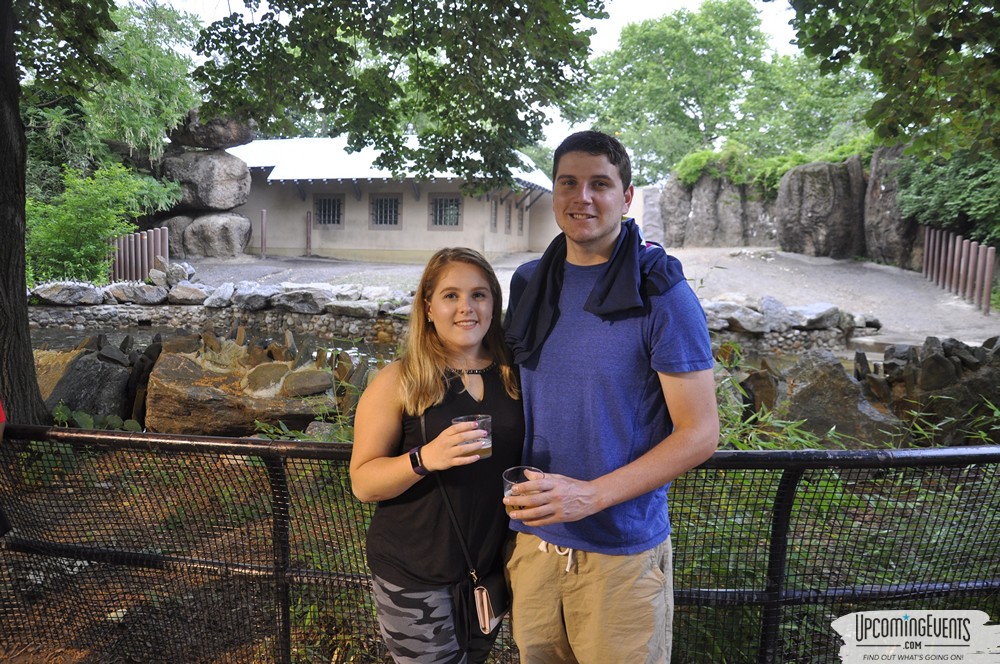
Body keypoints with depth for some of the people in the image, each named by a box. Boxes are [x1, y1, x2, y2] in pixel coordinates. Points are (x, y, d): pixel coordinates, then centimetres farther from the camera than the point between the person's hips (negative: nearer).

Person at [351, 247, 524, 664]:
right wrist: (424, 458, -29)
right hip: (415, 575, -4)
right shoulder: (397, 381, -11)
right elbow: (362, 482, -11)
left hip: (492, 564, 4)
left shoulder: (512, 375, -2)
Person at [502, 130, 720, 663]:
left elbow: (699, 434, -13)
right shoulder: (529, 285, 3)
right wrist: (514, 507, 1)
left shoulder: (662, 295, -12)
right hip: (532, 542, 5)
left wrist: (591, 495, -22)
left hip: (622, 554, -4)